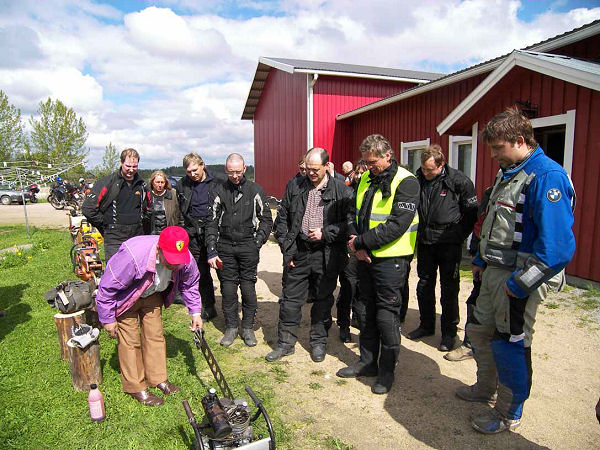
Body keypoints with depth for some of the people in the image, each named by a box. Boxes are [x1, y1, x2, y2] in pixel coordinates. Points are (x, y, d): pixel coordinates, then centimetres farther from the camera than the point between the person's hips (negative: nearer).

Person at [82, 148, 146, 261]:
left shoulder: (141, 185, 10)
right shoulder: (107, 182, -5)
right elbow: (87, 208, -7)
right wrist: (104, 224, -1)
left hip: (137, 236, 4)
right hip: (115, 239, -4)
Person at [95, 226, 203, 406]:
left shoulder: (186, 260, -27)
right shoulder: (133, 256, -43)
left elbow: (189, 284, -2)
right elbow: (107, 288, -29)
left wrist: (195, 312, -4)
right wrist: (107, 319, -18)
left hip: (153, 296, 5)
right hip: (125, 297, -4)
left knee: (155, 335, 9)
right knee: (130, 340, -2)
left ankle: (158, 379, 26)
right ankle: (135, 387, 15)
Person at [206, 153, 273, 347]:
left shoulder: (255, 190, 2)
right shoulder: (218, 191, 5)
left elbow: (267, 219, 8)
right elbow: (212, 223, 6)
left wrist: (257, 242, -3)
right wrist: (212, 252, -1)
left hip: (248, 246, -1)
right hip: (225, 246, 1)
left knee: (248, 287, 2)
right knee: (228, 289, 5)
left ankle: (248, 327, 18)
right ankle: (231, 327, 20)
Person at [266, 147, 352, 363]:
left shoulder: (341, 190, -3)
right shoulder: (294, 187, 5)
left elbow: (349, 222, -3)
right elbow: (282, 220, 8)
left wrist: (325, 233, -14)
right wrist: (287, 250, 2)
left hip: (327, 255, -2)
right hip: (298, 252, 2)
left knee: (323, 300, 12)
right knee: (290, 299, 8)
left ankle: (318, 341, 31)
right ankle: (285, 342, 24)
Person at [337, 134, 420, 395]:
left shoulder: (405, 182, -12)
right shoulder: (365, 179, 9)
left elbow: (397, 225, -21)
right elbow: (354, 214, 10)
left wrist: (361, 242, -17)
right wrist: (357, 245, -6)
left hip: (390, 258, -7)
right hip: (365, 256, 7)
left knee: (386, 315, 2)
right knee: (365, 311, 15)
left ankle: (387, 371, 21)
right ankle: (367, 362, 32)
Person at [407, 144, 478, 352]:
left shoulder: (459, 181, -12)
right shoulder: (417, 179, 0)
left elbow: (471, 212, -3)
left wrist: (459, 236, -2)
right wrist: (418, 233, 10)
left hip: (449, 243, -4)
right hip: (425, 241, 5)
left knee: (449, 288, 4)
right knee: (424, 285, 14)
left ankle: (449, 332, 18)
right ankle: (426, 325, 30)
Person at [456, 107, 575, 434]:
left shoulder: (547, 177, -20)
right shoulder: (507, 173, 11)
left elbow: (557, 244, -27)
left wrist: (519, 284, -23)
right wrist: (480, 260, 18)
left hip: (520, 278, -9)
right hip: (495, 272, 9)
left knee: (509, 345, 4)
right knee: (479, 331, 19)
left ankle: (508, 415, 26)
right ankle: (485, 388, 42)